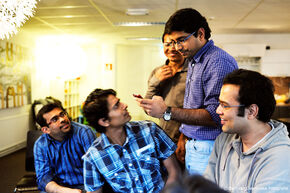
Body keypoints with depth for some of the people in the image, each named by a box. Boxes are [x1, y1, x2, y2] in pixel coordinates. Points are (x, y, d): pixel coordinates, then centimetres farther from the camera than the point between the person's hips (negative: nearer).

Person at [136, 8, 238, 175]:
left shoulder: (219, 62, -17)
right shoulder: (193, 62, 15)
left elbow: (215, 116, -24)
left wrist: (167, 112, -28)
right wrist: (183, 138, 14)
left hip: (207, 150, -9)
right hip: (192, 147, 9)